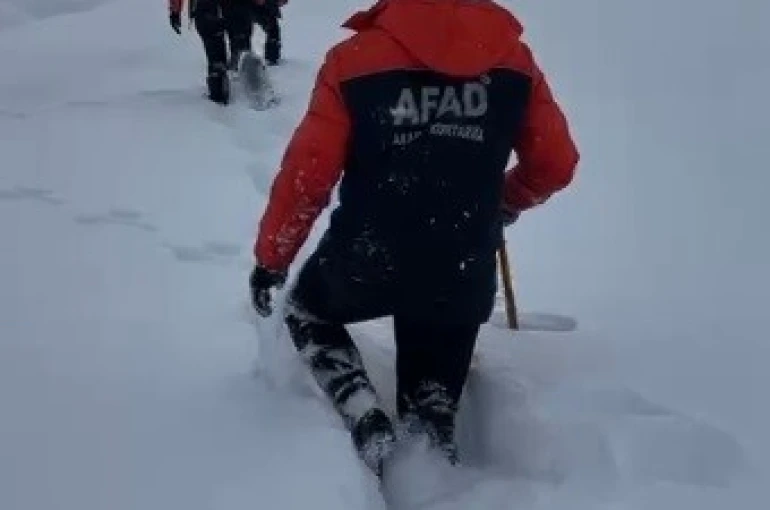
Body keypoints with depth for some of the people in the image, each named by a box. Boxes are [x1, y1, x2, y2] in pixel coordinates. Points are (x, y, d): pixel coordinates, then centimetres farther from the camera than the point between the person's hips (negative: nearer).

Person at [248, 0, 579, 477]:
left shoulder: (354, 59, -7)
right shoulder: (510, 56, 0)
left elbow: (307, 174, -7)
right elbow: (555, 163, 5)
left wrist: (271, 258, 7)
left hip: (366, 261, -2)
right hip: (462, 274, 2)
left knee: (306, 310, 29)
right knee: (433, 415, 22)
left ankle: (367, 422, 9)